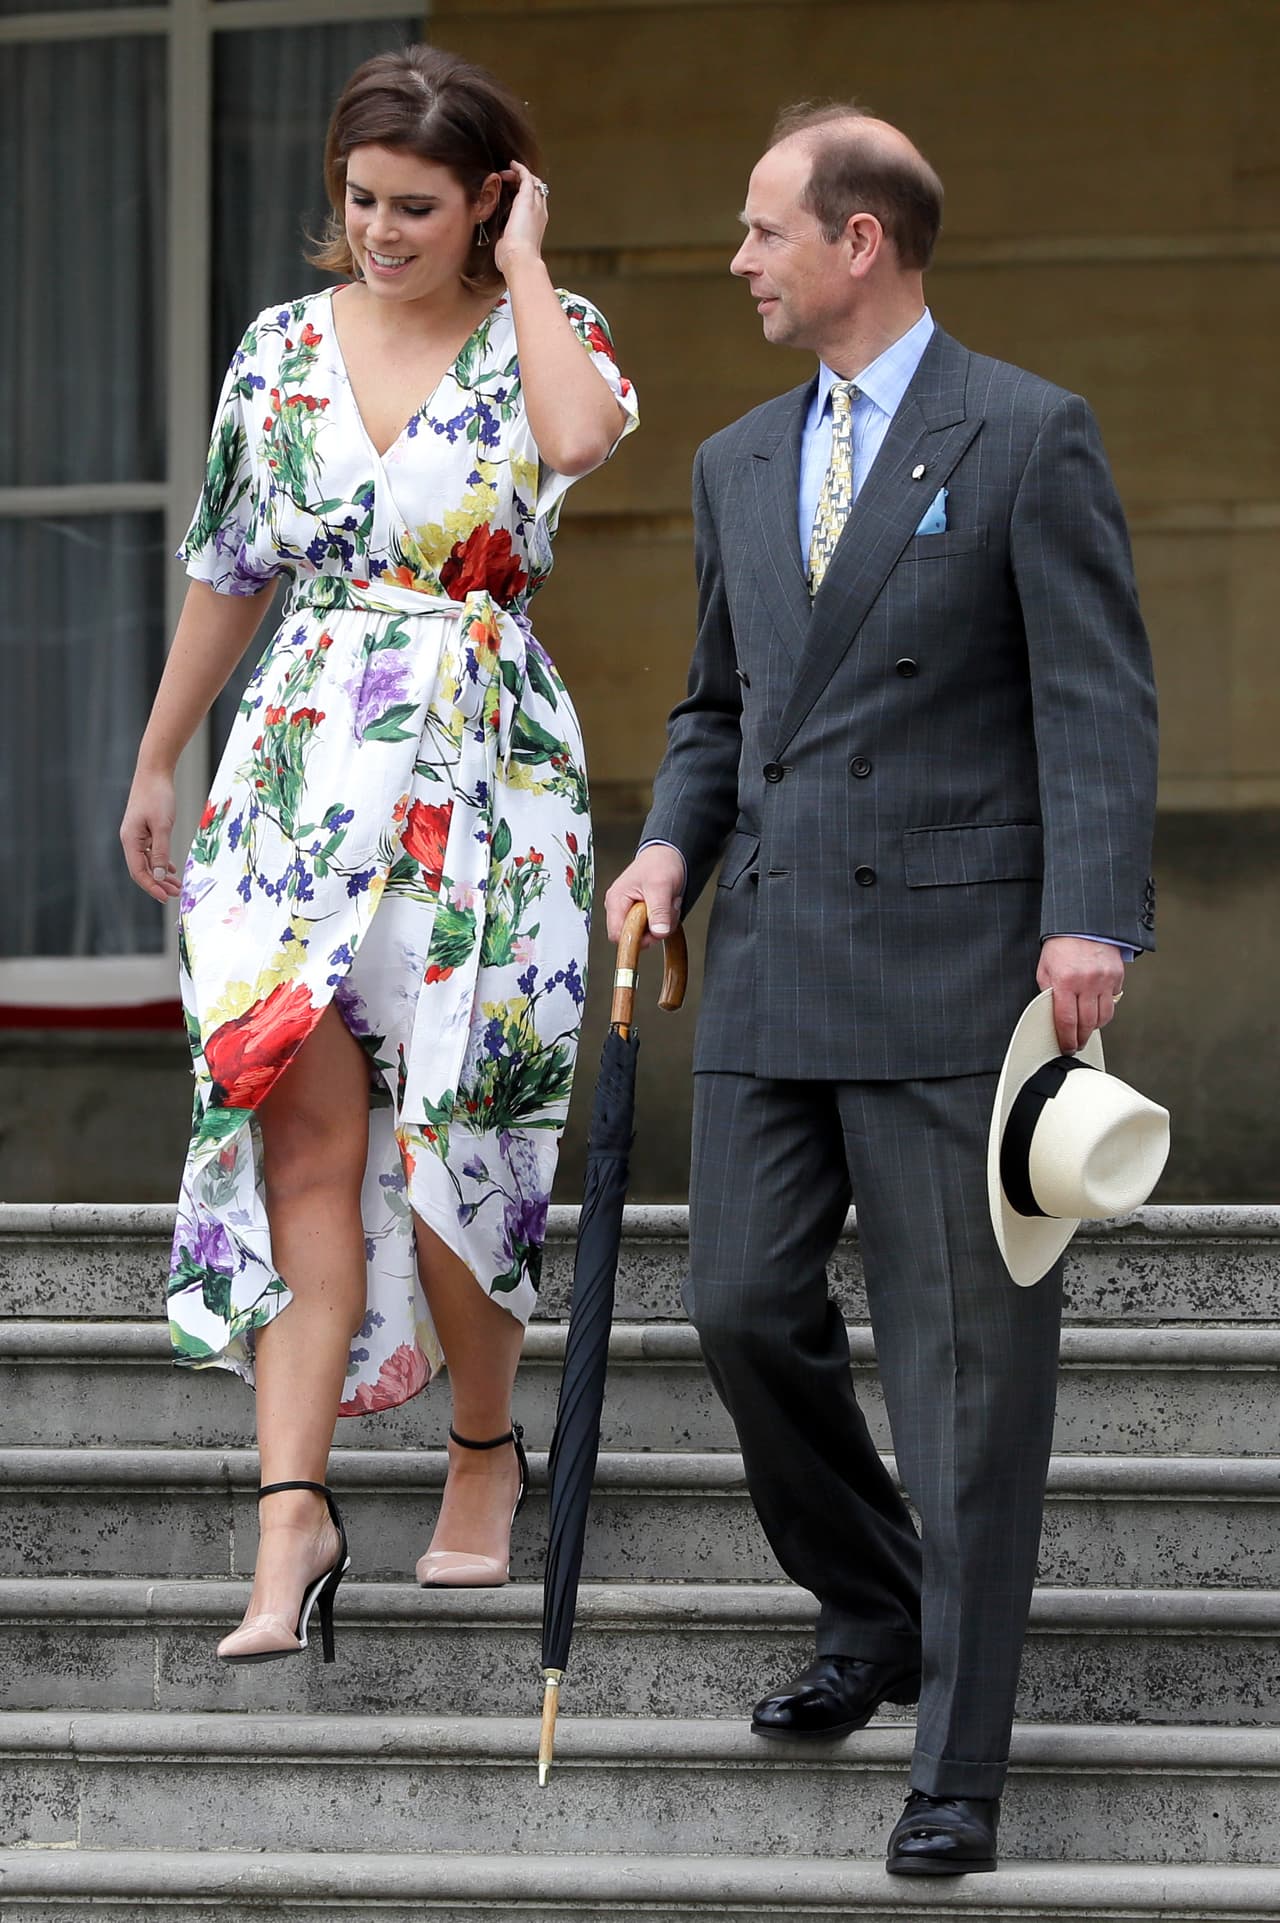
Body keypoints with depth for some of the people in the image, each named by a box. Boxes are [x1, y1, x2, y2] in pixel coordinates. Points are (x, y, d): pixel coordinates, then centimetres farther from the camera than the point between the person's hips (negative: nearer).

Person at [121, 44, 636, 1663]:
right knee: (304, 1129, -8)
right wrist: (155, 764, 21)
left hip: (480, 772, -2)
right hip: (301, 768, 2)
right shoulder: (282, 350, 9)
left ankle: (485, 1445, 25)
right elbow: (228, 571, 18)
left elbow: (580, 437, -25)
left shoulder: (541, 336, 0)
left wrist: (521, 262, -12)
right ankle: (293, 1512, -14)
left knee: (445, 1134, 1)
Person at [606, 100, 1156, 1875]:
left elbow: (1100, 699, -8)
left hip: (958, 961, -6)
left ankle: (959, 1762, 1)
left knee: (966, 1363, -4)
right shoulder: (740, 466, 16)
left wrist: (1092, 920, -19)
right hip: (774, 964, 6)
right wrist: (671, 848, 5)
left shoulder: (1028, 437, -3)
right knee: (745, 1305, 1)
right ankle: (873, 1610, 26)